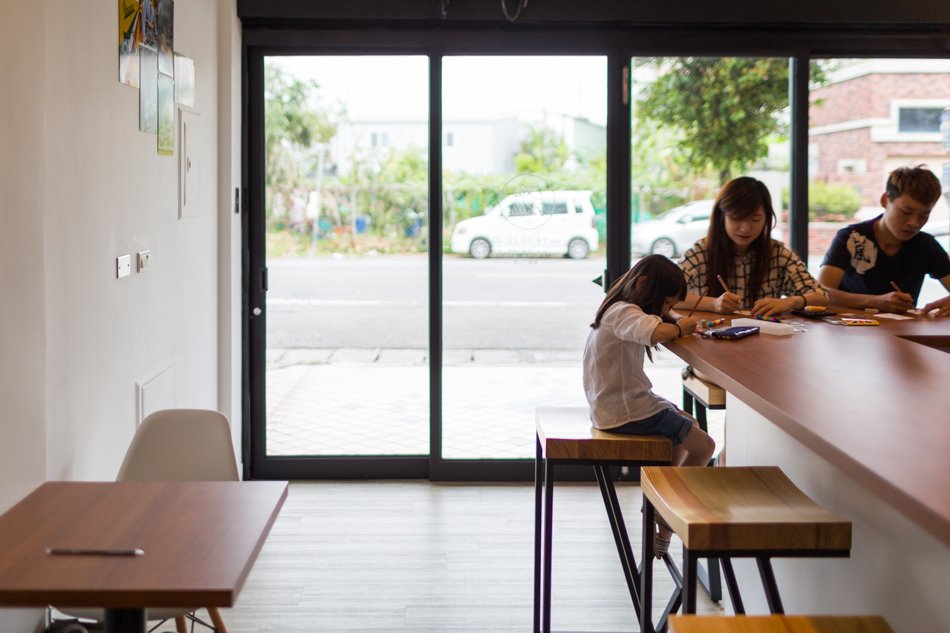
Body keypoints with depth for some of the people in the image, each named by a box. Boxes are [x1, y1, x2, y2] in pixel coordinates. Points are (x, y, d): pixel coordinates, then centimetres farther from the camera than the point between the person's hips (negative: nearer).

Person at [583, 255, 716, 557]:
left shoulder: (618, 310, 13)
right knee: (704, 446, -6)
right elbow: (657, 333, -40)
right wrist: (680, 328, -20)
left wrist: (677, 325, -7)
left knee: (689, 425, 28)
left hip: (617, 403, 11)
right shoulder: (625, 313, -20)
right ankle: (665, 525, 4)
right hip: (626, 410, -11)